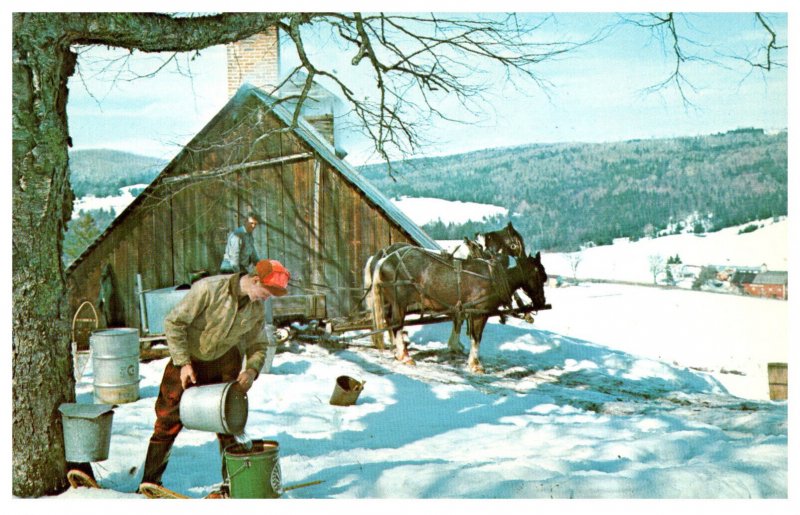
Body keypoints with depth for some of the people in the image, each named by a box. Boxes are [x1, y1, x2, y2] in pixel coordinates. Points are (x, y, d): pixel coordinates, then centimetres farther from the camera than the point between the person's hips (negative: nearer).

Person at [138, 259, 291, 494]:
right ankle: (150, 481, 17)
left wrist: (252, 370, -16)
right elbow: (174, 323, -23)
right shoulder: (209, 289, -28)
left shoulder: (257, 307, -9)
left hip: (225, 362, 4)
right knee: (168, 420, 2)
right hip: (188, 360, -4)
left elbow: (258, 346, 4)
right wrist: (183, 363, -23)